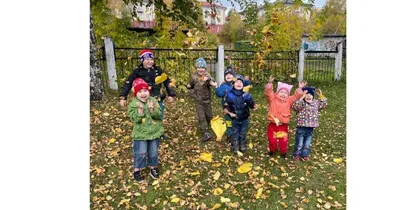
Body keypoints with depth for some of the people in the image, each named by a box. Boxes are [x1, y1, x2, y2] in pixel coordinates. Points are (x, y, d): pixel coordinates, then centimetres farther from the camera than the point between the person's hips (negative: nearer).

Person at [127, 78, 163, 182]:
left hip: (154, 132, 3)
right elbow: (135, 119, -19)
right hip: (141, 134, -2)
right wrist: (140, 109, -32)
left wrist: (152, 109, -28)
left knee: (153, 152, 15)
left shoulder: (154, 101, -4)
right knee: (140, 153, 4)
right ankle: (137, 170, 24)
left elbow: (159, 115, -11)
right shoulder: (133, 104, -11)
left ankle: (153, 167, 35)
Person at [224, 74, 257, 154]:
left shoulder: (246, 95, -13)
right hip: (235, 120, -1)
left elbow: (252, 105, -8)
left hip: (245, 120, 1)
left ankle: (243, 147, 38)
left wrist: (254, 106, -30)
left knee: (243, 135, 18)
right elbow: (226, 107, -6)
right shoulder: (230, 95, -14)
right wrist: (230, 113, -21)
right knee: (235, 135, 13)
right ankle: (235, 148, 30)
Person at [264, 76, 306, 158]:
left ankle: (283, 152, 33)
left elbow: (296, 96, -1)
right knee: (272, 140, 10)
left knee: (283, 141, 8)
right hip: (273, 124, -1)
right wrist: (270, 83, -27)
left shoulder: (289, 101, 2)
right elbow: (267, 92, -16)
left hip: (283, 126, 1)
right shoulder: (273, 99, -5)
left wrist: (300, 88, -13)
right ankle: (272, 150, 37)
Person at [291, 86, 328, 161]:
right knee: (299, 144, 3)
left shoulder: (315, 103, 9)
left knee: (307, 144, 17)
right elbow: (295, 106, -31)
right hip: (301, 128, -5)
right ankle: (296, 155, 20)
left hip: (310, 128, 6)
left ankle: (305, 155, 32)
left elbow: (324, 105, 17)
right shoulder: (301, 103, -11)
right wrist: (302, 97, -34)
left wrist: (321, 96, 6)